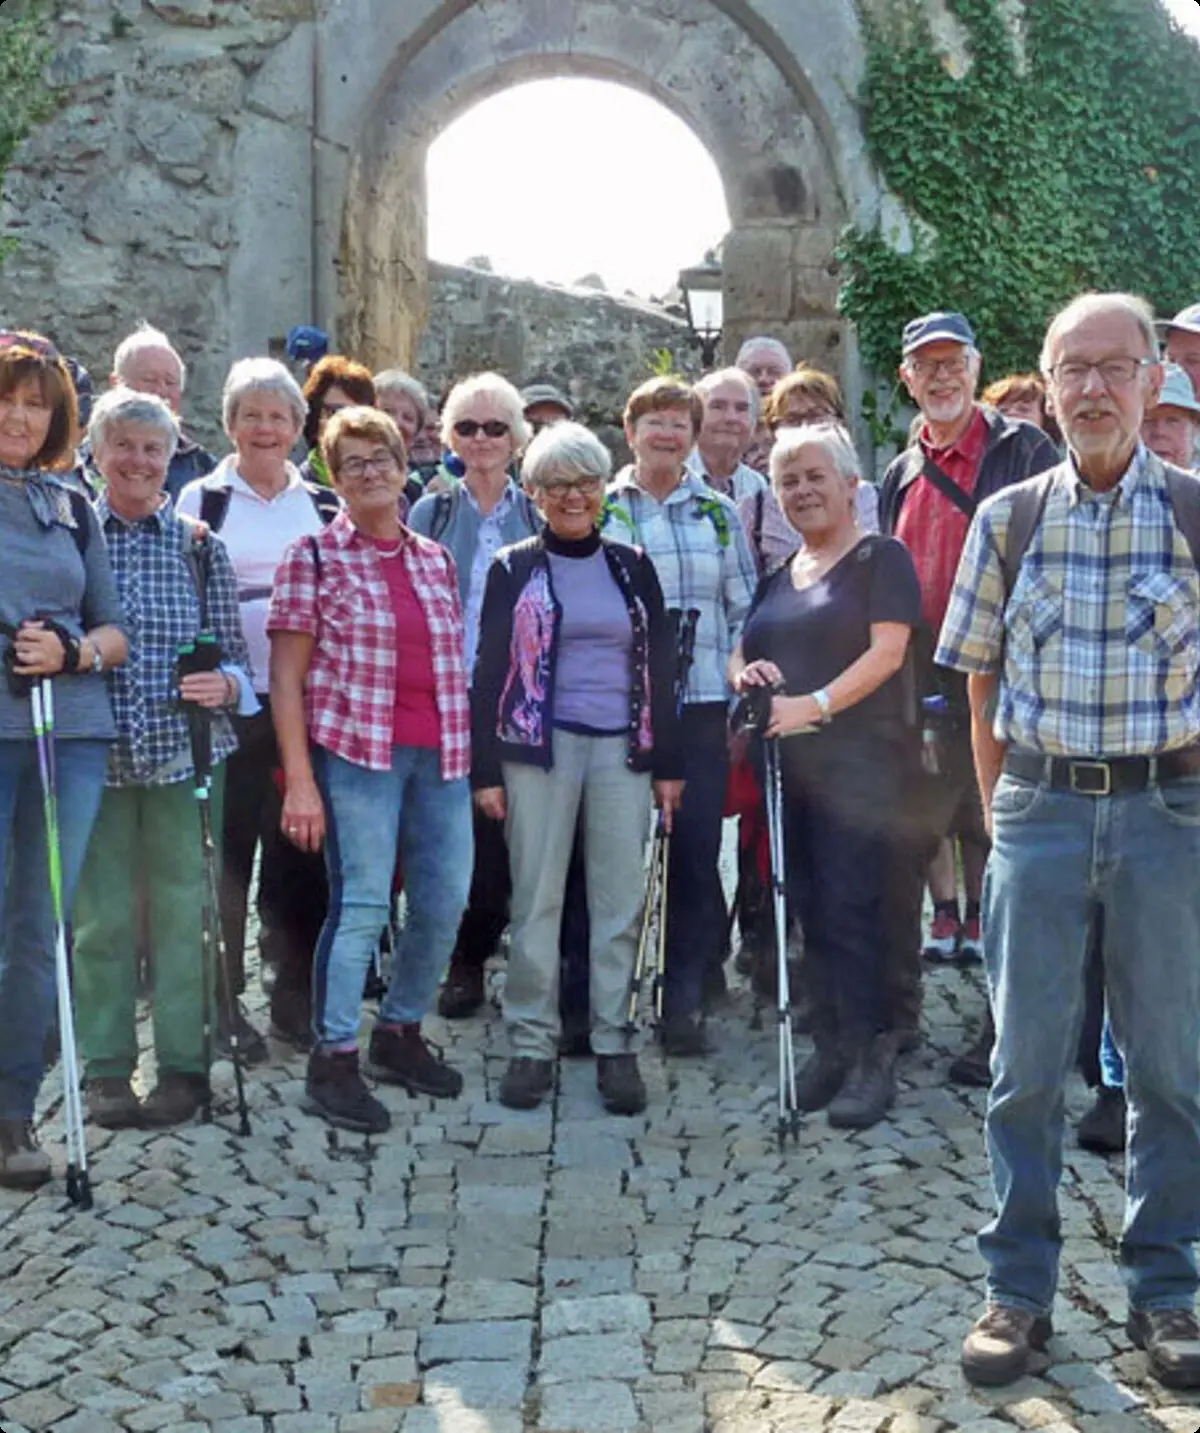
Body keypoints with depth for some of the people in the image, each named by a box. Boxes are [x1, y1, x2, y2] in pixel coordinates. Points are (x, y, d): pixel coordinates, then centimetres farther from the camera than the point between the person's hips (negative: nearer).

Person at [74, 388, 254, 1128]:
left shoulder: (199, 543, 6)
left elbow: (233, 650, 5)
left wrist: (224, 683, -14)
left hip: (184, 752, 0)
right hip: (97, 751, 0)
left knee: (182, 909, 5)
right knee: (101, 913, 5)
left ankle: (184, 1064, 15)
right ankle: (107, 1068, 17)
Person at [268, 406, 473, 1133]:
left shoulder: (435, 558, 13)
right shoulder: (313, 556, -1)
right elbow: (286, 676, -5)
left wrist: (468, 753, 11)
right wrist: (299, 781, -11)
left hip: (442, 754, 5)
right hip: (356, 750, -5)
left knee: (447, 901, 8)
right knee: (361, 904, -6)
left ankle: (400, 1033, 26)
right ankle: (334, 1062, 5)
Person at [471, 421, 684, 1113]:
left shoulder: (632, 564, 10)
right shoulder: (514, 568, 4)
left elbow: (661, 663, 11)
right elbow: (490, 669, 3)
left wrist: (669, 762, 7)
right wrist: (485, 769, -3)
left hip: (623, 747, 2)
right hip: (539, 746, -2)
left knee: (620, 900, 2)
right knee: (537, 899, 0)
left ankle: (614, 1042, 11)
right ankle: (532, 1043, 9)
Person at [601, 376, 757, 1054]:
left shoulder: (719, 513, 11)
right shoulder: (600, 510, 8)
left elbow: (745, 611, 9)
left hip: (700, 702, 1)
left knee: (696, 849, -1)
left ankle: (686, 1001, 9)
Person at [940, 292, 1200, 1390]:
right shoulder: (1008, 518, 4)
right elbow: (981, 681, 9)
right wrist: (1002, 808, 5)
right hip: (1040, 806, 1)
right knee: (1026, 1062, 6)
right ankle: (1018, 1290, 19)